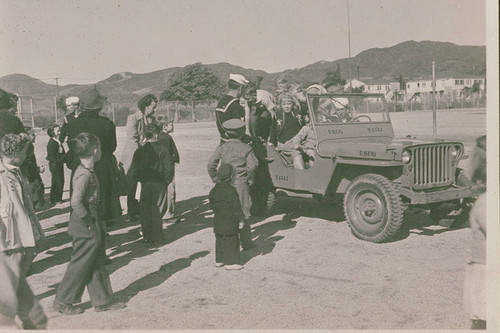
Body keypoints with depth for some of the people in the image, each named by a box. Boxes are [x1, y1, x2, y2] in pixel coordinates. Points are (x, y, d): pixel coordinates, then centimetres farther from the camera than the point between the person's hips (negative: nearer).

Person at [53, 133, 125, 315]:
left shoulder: (85, 171, 9)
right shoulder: (85, 174, -20)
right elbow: (75, 202, -28)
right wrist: (88, 222, -19)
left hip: (92, 226, 10)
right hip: (85, 227, -10)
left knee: (97, 263, 15)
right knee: (80, 264, 3)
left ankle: (102, 300, 24)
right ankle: (62, 301, 17)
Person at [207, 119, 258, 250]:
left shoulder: (222, 148, 1)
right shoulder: (245, 148, -4)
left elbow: (211, 164, -5)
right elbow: (252, 165, -15)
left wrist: (215, 179, 5)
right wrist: (250, 179, 0)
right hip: (241, 185, -2)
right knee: (243, 213, 7)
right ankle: (246, 242, 12)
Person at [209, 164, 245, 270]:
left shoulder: (214, 190, 4)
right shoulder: (231, 190, -17)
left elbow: (212, 204, 13)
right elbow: (236, 207, -15)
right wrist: (240, 219, -8)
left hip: (218, 220, 7)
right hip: (229, 221, -7)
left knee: (219, 240, 16)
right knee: (231, 241, 1)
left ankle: (219, 260, 22)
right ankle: (230, 263, 3)